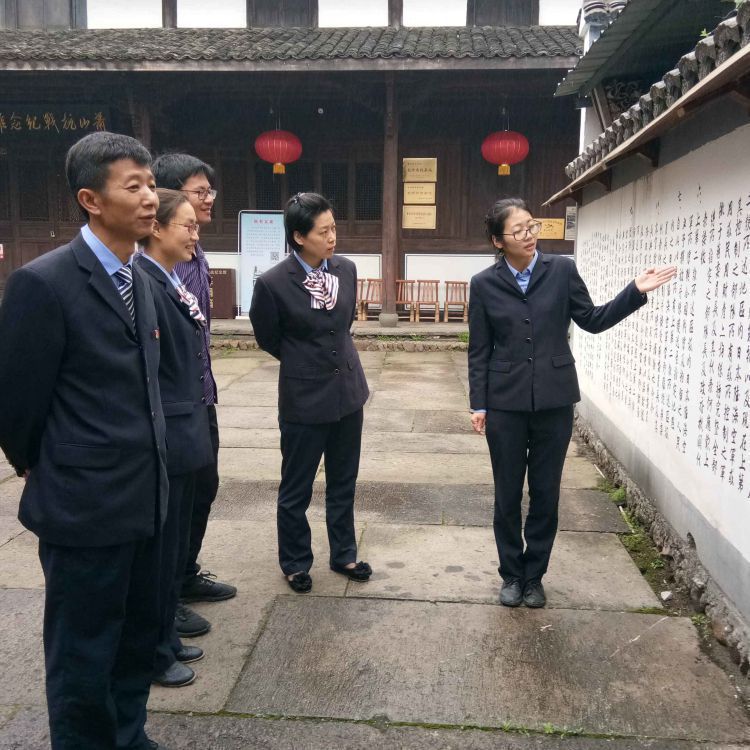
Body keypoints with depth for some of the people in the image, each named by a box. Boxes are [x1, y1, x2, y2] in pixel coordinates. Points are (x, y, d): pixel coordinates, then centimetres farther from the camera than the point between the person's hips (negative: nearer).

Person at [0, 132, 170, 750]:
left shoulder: (139, 280, 8)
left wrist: (149, 468, 14)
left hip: (144, 498, 8)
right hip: (85, 506, -7)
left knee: (138, 636, 22)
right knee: (85, 653, 12)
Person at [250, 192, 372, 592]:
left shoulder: (346, 269, -2)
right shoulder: (273, 283, -17)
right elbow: (267, 338, -1)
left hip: (348, 389, 5)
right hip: (305, 397, -5)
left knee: (343, 483, 18)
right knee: (296, 489, 11)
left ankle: (343, 554, 35)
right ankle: (295, 563, 31)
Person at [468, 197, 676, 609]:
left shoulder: (562, 270, -2)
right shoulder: (484, 283, -3)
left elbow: (593, 320, 5)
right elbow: (479, 351, 0)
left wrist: (636, 291, -7)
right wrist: (479, 403, -3)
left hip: (554, 401, 1)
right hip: (506, 403, 0)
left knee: (545, 494, 10)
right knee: (508, 496, 10)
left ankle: (533, 576, 28)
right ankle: (511, 574, 29)